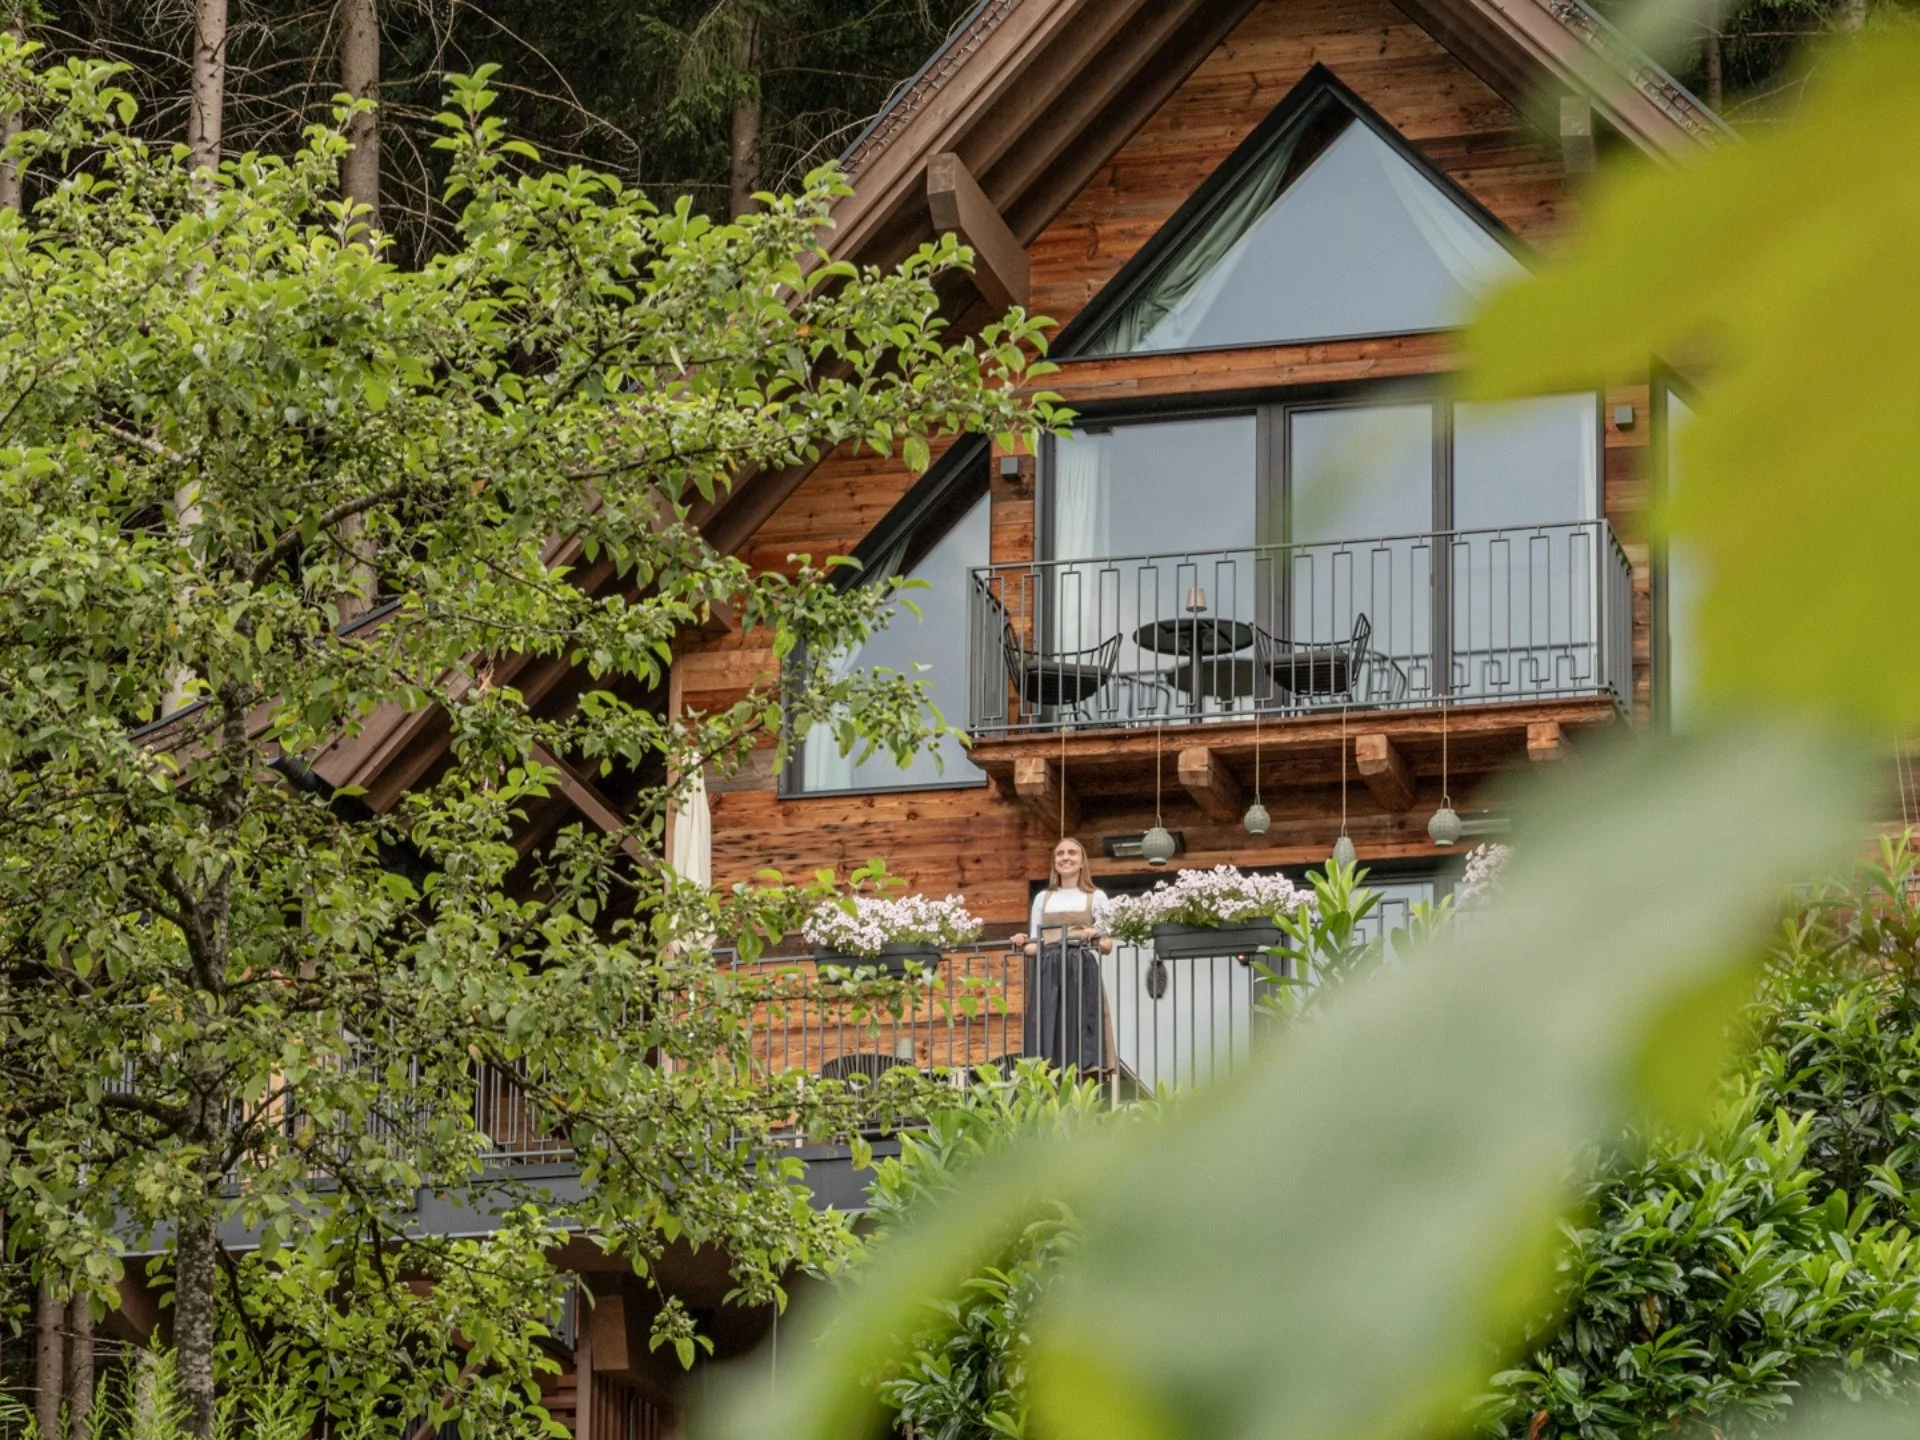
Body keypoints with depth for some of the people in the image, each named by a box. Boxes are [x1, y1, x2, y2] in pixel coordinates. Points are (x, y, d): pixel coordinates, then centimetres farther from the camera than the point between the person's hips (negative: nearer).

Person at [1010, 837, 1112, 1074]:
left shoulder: (1096, 897, 13)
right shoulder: (1043, 898, 20)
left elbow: (1108, 943, 6)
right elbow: (1034, 944, 16)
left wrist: (1095, 938, -15)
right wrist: (1024, 944, -6)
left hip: (1082, 971, -2)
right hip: (1047, 972, 2)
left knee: (1079, 1029, -11)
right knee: (1046, 1031, -8)